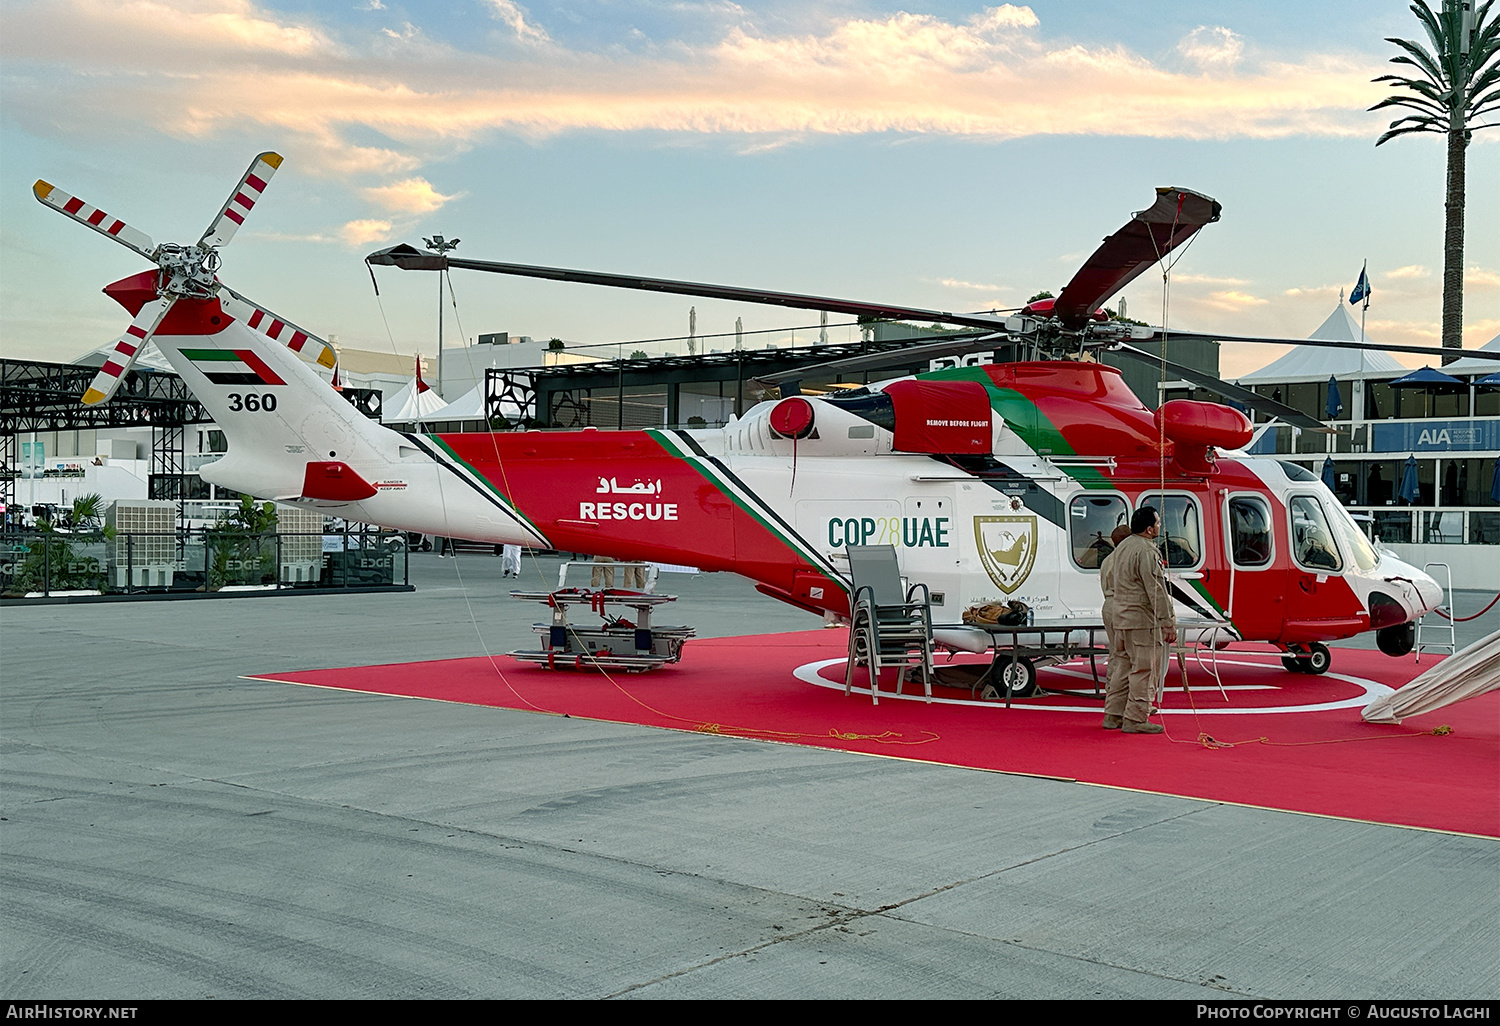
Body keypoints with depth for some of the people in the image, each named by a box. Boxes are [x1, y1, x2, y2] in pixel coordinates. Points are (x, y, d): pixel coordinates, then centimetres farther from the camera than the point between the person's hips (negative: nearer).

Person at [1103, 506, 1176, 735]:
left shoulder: (1122, 548, 14)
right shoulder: (1146, 551, -17)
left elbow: (1112, 579, 24)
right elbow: (1156, 591, -20)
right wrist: (1168, 622, -18)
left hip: (1121, 619, 10)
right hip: (1144, 621, -10)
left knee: (1124, 667, 15)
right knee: (1145, 669, -4)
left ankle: (1113, 715, 18)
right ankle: (1135, 720, -3)